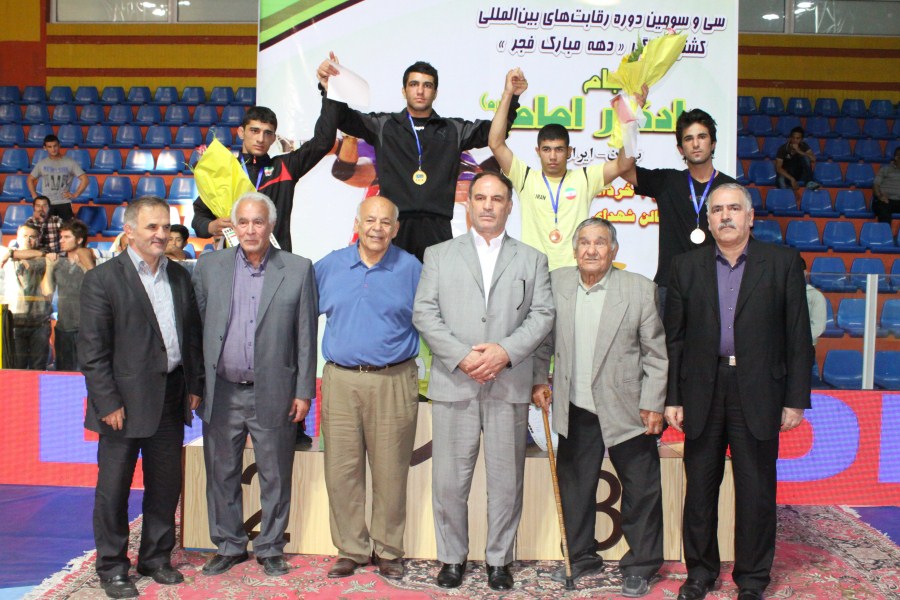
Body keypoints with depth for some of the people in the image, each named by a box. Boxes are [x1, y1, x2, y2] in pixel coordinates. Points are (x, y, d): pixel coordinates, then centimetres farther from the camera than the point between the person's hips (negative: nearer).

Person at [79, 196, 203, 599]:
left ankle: (156, 558, 30)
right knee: (114, 488, 7)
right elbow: (91, 351, -10)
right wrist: (109, 404, -13)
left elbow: (192, 334, 13)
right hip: (125, 402, -5)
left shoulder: (179, 276, 10)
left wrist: (194, 385, 7)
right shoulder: (102, 279, -7)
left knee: (166, 485, 13)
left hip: (171, 399, 5)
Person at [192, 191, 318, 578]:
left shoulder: (298, 270, 0)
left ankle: (270, 548, 26)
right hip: (222, 393, 2)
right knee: (221, 475, 13)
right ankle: (228, 546, 30)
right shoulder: (209, 267, 5)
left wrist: (304, 391, -3)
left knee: (275, 477, 9)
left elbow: (306, 336, 0)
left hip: (273, 393, -2)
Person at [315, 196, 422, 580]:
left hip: (394, 382, -1)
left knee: (390, 472, 4)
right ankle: (350, 549, 18)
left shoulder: (411, 269, 4)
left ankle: (388, 550, 20)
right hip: (340, 380, 2)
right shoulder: (329, 266, 9)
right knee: (341, 470, 4)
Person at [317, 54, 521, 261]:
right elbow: (345, 118, 3)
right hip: (394, 226, -1)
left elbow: (494, 130, 11)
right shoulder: (384, 125, 13)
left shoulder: (454, 130, 16)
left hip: (437, 228, 1)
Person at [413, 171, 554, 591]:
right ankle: (452, 557, 22)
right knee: (449, 480, 4)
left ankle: (499, 559, 23)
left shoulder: (532, 260, 13)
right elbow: (424, 313, 2)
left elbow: (542, 315, 3)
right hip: (454, 384, 0)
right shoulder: (439, 255, 11)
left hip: (509, 385, 1)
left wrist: (505, 351, -12)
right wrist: (462, 356, -11)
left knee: (506, 481, 7)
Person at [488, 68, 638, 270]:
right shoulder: (526, 178, 6)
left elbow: (624, 163, 0)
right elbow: (496, 144, -3)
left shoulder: (584, 179, 9)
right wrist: (508, 94, -9)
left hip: (576, 271, 1)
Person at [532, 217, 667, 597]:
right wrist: (539, 380, 1)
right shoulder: (556, 283, 1)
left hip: (626, 410, -2)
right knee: (574, 487, 14)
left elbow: (656, 353, -4)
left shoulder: (640, 289, -6)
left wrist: (653, 404, -7)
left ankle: (640, 566, 26)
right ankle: (581, 558, 32)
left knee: (641, 490, 8)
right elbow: (543, 338, 9)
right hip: (576, 410, 3)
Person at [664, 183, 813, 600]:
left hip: (758, 392, -1)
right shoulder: (686, 266, 7)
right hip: (703, 391, 2)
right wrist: (672, 397, 1)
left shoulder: (783, 262, 3)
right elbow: (673, 338, 6)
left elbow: (798, 335, 1)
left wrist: (795, 399, -3)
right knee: (700, 487, 10)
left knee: (756, 489, 7)